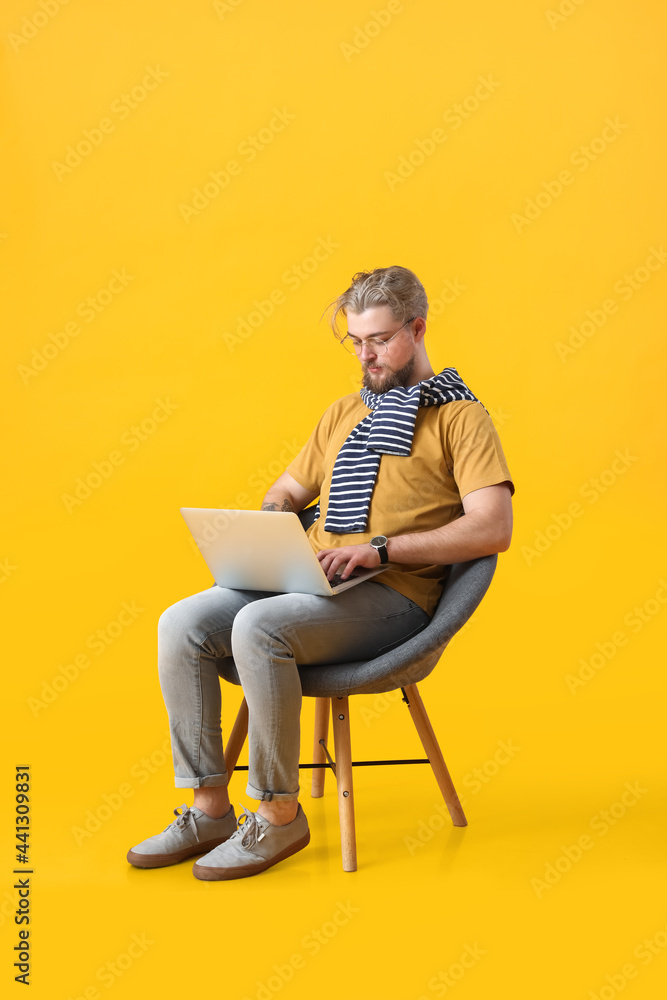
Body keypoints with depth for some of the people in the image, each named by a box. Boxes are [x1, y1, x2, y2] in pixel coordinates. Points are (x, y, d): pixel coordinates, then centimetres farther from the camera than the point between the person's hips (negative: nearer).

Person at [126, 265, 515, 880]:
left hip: (392, 596, -7)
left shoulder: (461, 415, 2)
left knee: (258, 627, -33)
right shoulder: (345, 413, 24)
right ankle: (210, 808, -8)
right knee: (181, 624, -16)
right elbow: (287, 490, 32)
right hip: (308, 583, 7)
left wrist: (381, 546, -18)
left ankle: (279, 816, -17)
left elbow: (493, 530, -11)